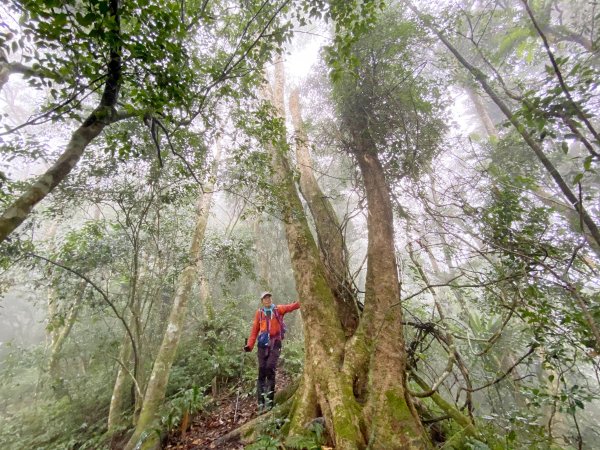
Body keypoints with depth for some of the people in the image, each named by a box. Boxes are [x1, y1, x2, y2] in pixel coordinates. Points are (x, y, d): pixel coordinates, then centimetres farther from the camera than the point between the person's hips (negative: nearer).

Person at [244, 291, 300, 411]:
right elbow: (255, 330, 5)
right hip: (263, 344, 2)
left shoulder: (278, 309, 1)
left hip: (275, 343, -1)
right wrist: (250, 345, -4)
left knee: (270, 367, -12)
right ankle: (261, 401, 17)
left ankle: (269, 398, 1)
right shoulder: (259, 313, 4)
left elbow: (290, 307, -15)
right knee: (262, 370, 5)